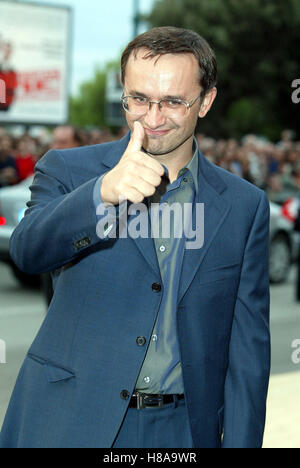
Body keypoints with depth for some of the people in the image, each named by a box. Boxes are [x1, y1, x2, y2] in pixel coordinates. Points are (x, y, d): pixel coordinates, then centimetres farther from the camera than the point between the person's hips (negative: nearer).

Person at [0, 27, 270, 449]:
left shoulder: (244, 205, 3)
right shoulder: (68, 171, -1)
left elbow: (248, 347, 4)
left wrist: (240, 442, -3)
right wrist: (104, 192, -37)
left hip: (181, 430, 1)